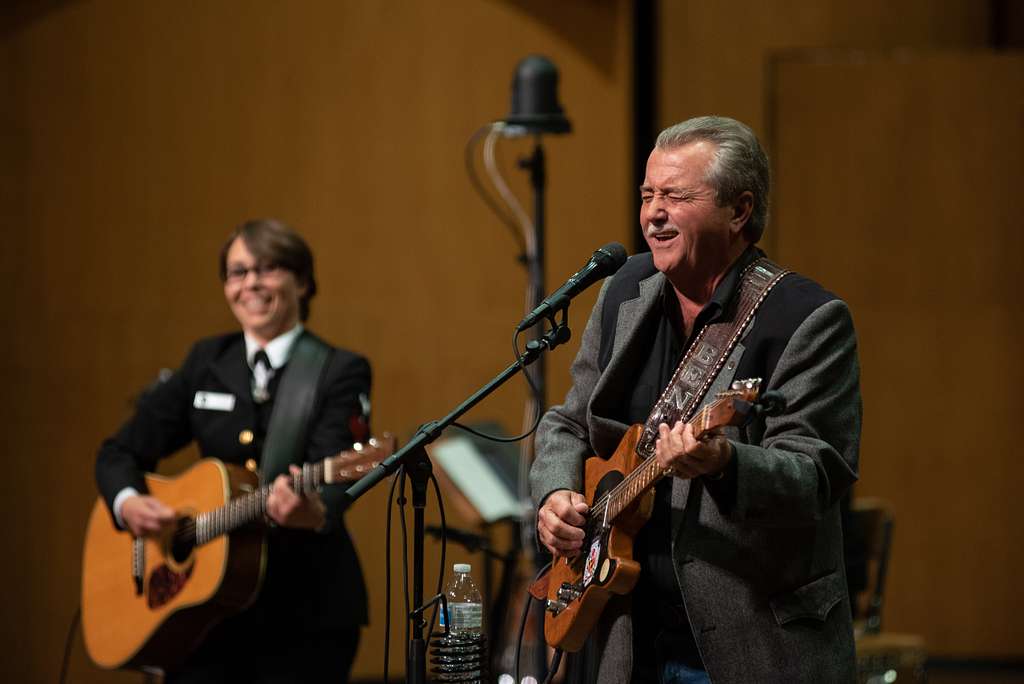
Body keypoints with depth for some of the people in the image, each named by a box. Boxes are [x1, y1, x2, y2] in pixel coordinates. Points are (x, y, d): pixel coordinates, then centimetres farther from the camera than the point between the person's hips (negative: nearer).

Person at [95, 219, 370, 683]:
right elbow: (119, 452, 13)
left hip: (307, 614, -3)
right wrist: (127, 503, -9)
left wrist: (313, 513, -42)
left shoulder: (341, 373, -4)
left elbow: (333, 483, -19)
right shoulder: (206, 363, 9)